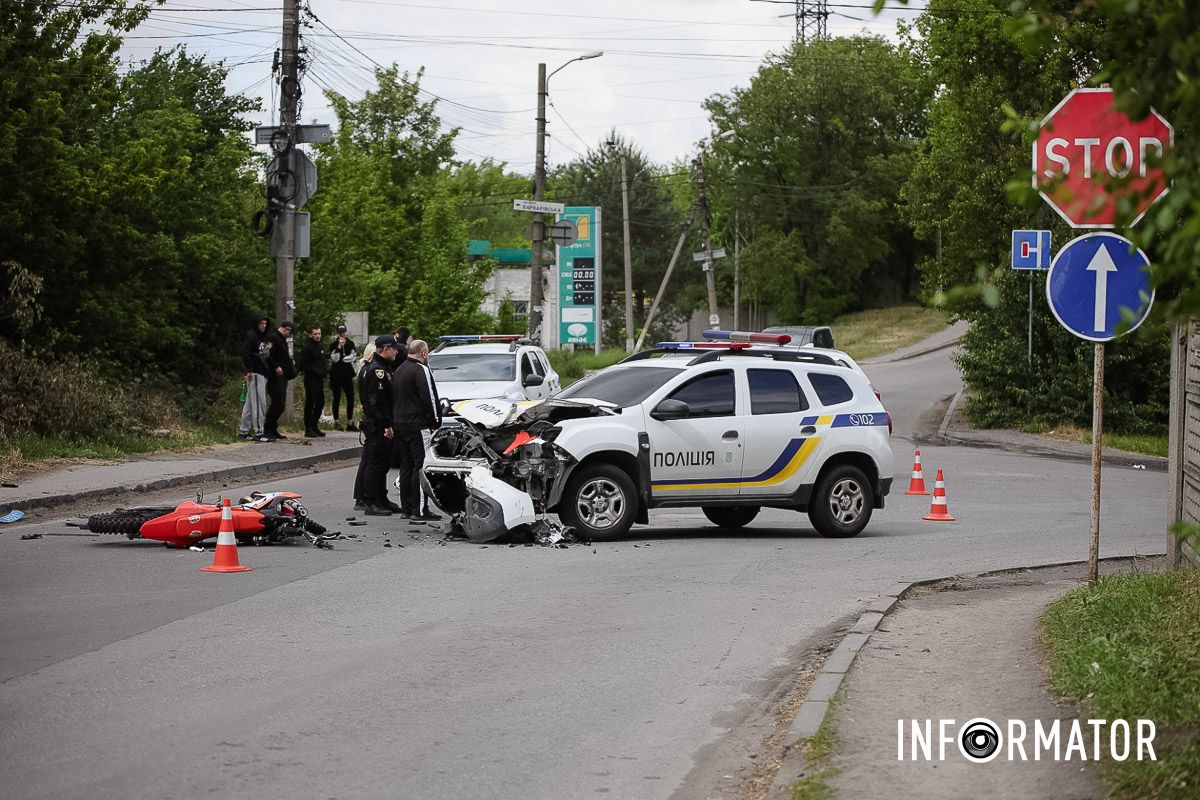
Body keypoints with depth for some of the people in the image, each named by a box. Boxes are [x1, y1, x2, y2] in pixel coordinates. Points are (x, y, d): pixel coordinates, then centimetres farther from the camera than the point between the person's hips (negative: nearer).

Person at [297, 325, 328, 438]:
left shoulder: (320, 347, 16)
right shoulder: (307, 348, -10)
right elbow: (302, 364, -15)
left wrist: (326, 369, 6)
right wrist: (315, 371, -18)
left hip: (320, 380, 9)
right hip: (311, 379, -9)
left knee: (320, 403, 13)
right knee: (310, 404, -5)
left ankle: (314, 426, 24)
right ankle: (308, 429, -2)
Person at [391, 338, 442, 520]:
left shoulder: (399, 370, 17)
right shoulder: (421, 369, -12)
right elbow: (429, 398, -16)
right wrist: (435, 422, -7)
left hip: (400, 423, 9)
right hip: (418, 426, -9)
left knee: (406, 466, 13)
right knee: (421, 467, -8)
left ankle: (406, 508, 14)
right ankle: (419, 510, -11)